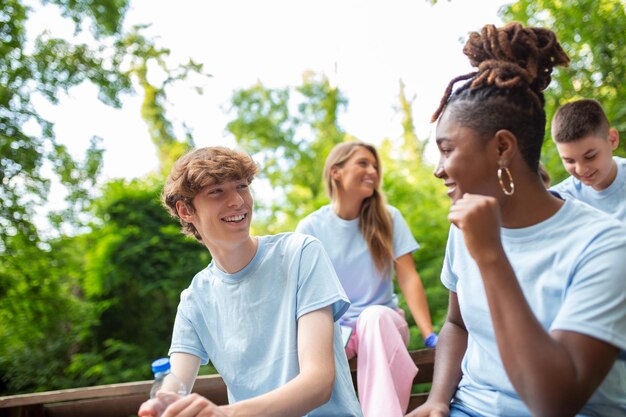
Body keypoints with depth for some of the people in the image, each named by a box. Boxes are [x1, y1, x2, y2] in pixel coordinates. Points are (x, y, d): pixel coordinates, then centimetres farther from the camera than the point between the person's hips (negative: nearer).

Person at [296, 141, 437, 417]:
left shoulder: (388, 218, 0)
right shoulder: (310, 228, -1)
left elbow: (408, 278, -6)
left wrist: (430, 336, -18)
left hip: (382, 321, 1)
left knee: (375, 315, -36)